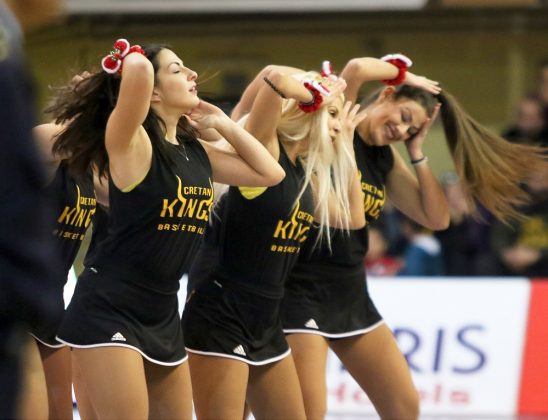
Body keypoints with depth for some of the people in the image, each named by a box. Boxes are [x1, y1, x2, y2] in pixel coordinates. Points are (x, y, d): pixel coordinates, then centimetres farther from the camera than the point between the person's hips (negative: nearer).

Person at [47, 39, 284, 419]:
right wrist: (130, 59, -7)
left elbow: (270, 173, 17)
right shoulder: (130, 142, -12)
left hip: (162, 313, 8)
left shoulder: (197, 152, 11)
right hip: (108, 309, -8)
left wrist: (220, 122, 14)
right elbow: (138, 69, -30)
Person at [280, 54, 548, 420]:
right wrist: (402, 73, -9)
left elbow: (437, 218, 7)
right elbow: (357, 69, -29)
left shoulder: (386, 159, 11)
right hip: (301, 291, -9)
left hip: (352, 294, 9)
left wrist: (416, 151, 2)